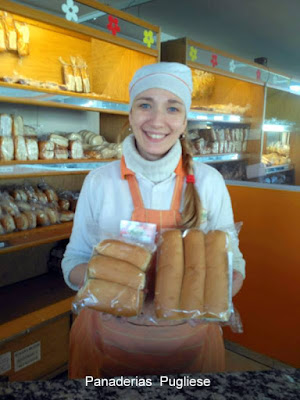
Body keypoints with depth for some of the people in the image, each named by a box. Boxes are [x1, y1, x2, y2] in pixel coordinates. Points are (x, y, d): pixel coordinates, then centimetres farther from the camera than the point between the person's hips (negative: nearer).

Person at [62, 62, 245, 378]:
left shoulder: (209, 182, -9)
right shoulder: (99, 182, -9)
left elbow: (231, 258, 1)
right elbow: (74, 261, -2)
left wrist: (227, 282, -21)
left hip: (189, 339, 1)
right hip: (110, 337, 0)